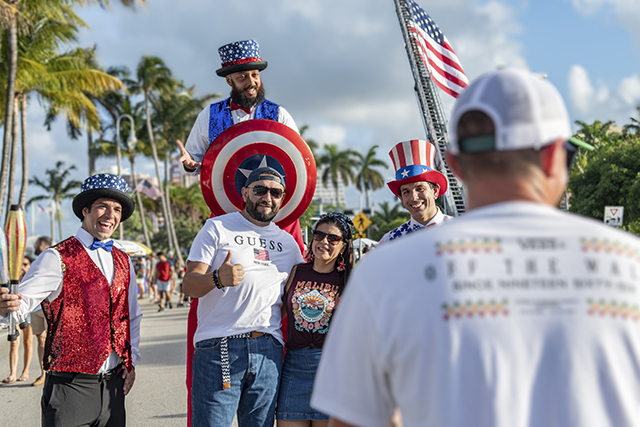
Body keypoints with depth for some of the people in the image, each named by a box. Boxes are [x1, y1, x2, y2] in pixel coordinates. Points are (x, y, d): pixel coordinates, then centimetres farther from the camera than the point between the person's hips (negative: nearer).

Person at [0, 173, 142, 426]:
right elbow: (23, 300, -16)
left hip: (114, 386, 6)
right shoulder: (58, 258, -6)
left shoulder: (124, 262, 13)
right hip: (70, 388, -5)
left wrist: (131, 361, 11)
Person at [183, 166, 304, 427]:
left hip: (269, 350, 4)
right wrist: (218, 278, -24)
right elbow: (188, 285, -4)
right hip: (219, 347, -4)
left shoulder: (288, 242, 18)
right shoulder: (217, 228, 5)